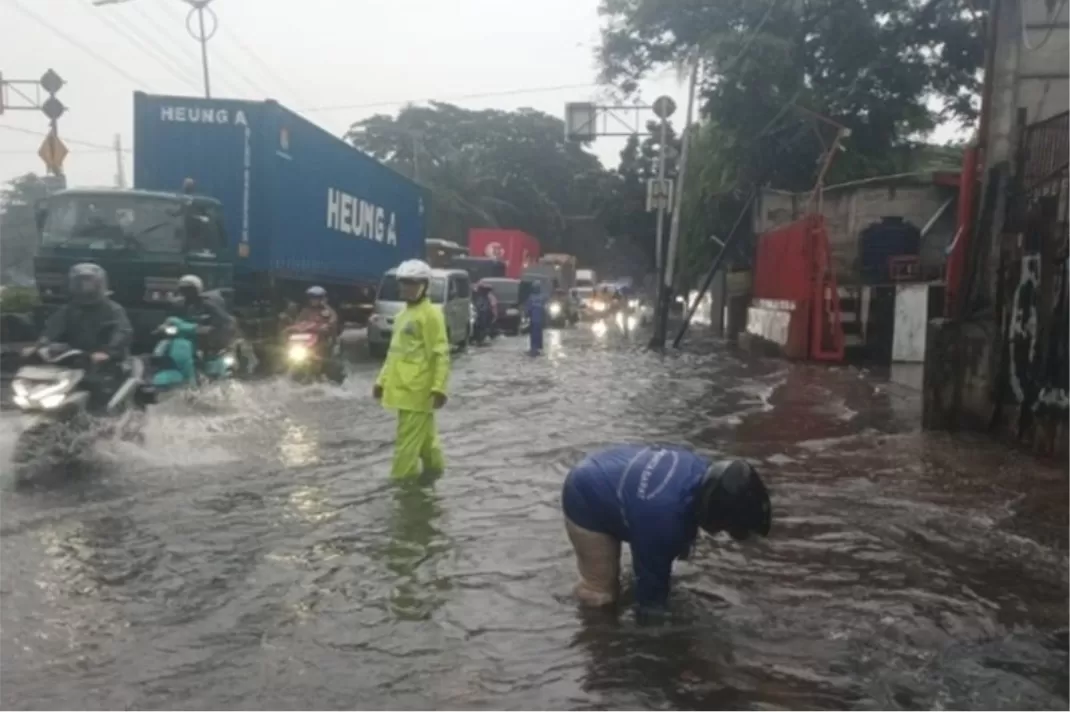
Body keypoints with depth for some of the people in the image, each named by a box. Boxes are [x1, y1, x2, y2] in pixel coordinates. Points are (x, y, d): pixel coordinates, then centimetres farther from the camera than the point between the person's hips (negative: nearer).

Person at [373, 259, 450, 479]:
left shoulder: (430, 314, -10)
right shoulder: (403, 314, 17)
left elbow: (441, 354, -15)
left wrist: (438, 387, -21)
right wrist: (382, 381, 20)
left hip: (417, 389, -9)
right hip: (402, 387, 9)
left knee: (408, 439, -7)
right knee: (423, 435, 19)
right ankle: (434, 466, 32)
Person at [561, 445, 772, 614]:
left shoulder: (702, 473, -15)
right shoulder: (663, 518, -40)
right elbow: (652, 572, -23)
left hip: (601, 477, 9)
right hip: (586, 502, -9)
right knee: (602, 592, -2)